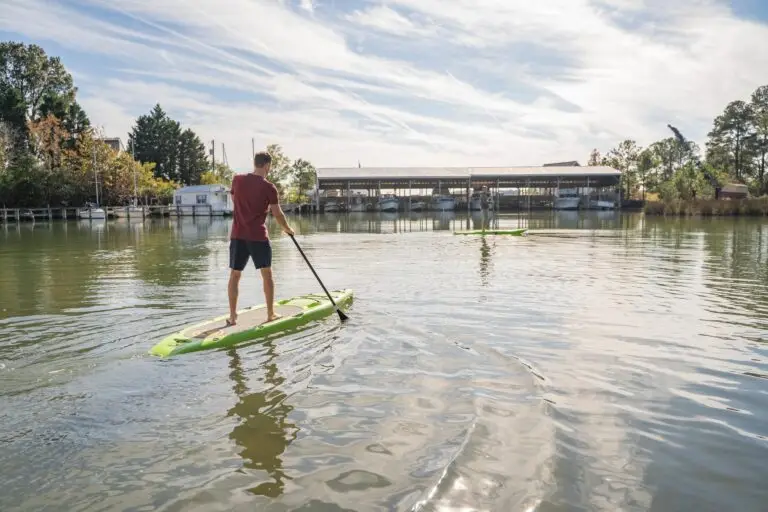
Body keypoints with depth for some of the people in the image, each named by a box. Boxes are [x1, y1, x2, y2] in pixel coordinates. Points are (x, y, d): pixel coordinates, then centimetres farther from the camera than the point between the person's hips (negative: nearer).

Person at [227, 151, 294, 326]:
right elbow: (278, 214, -4)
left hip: (238, 235, 3)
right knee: (267, 274, 9)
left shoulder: (237, 180, 3)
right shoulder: (269, 187, -8)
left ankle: (232, 316, 11)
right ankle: (271, 314, 15)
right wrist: (288, 229, 14)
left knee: (234, 275, 9)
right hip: (258, 236, -3)